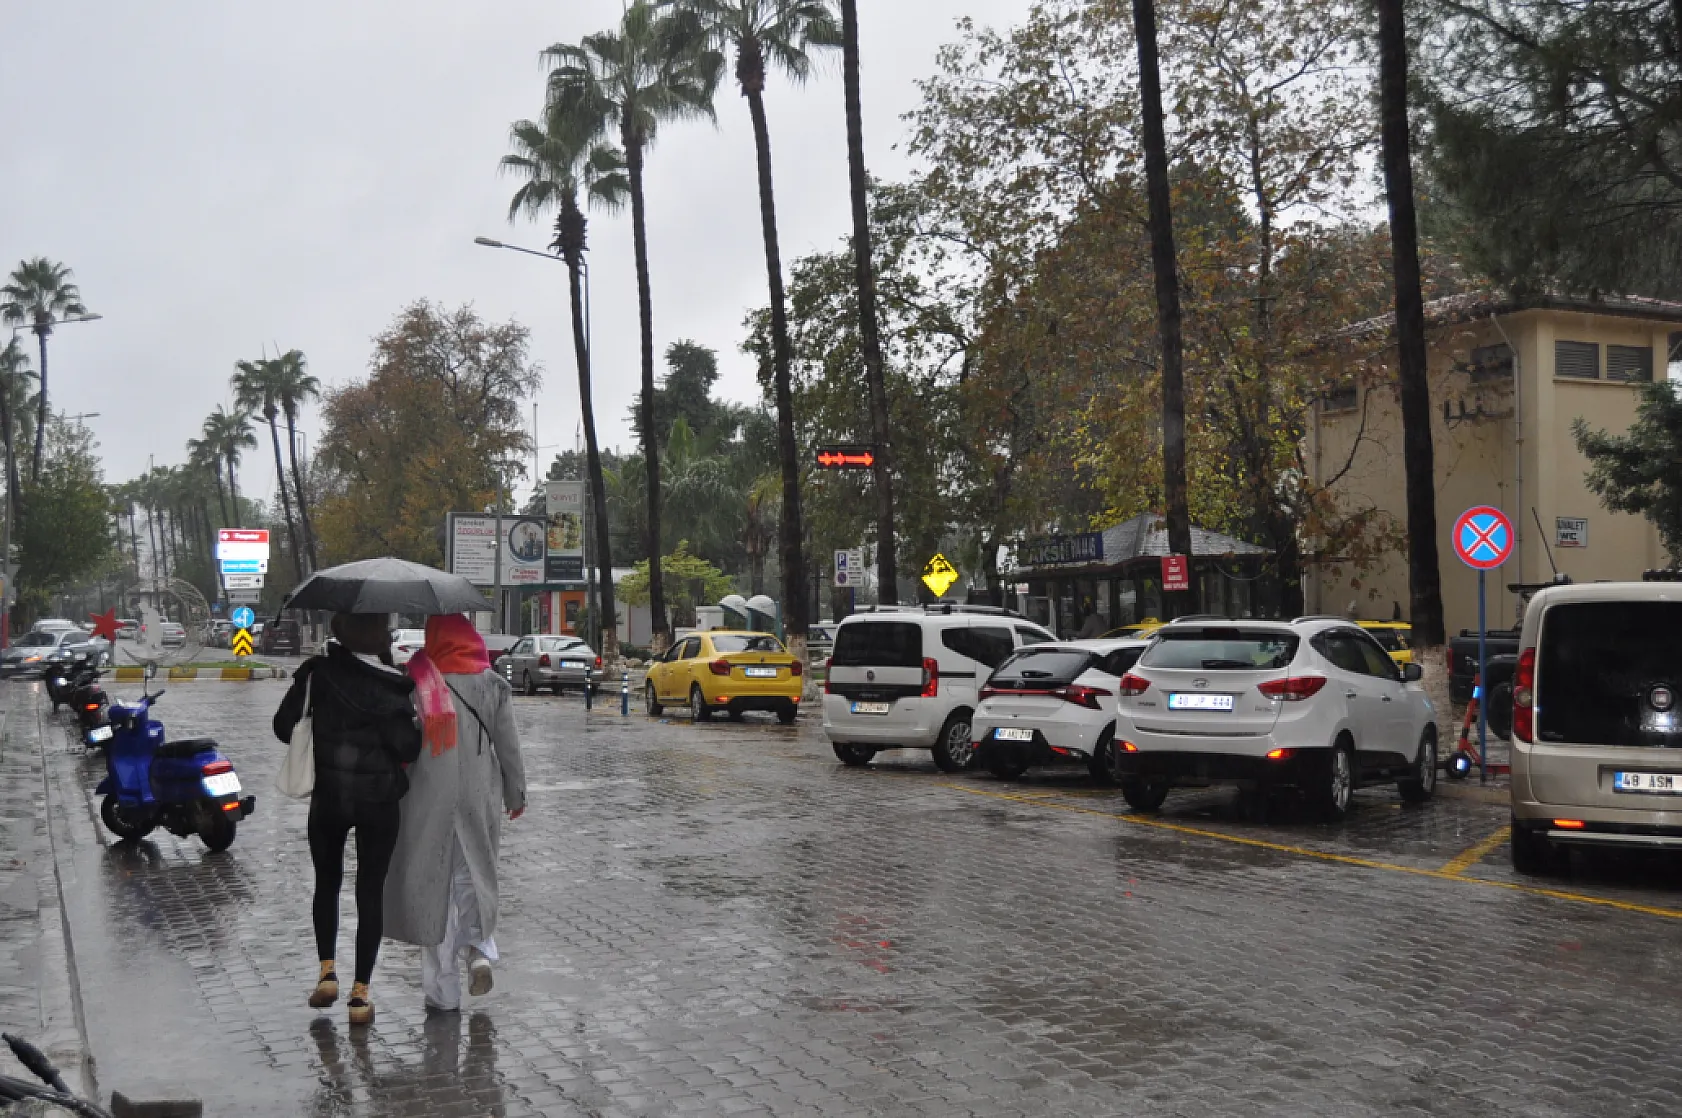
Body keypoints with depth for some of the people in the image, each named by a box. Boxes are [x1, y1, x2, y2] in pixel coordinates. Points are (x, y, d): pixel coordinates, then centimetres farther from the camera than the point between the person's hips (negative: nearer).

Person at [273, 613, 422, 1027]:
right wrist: (417, 728, 4)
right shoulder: (392, 686, -13)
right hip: (379, 801, -1)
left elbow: (283, 725, -3)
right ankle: (361, 992, 8)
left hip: (327, 798, 2)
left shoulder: (316, 673, -7)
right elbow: (408, 748, -15)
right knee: (370, 890, 7)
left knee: (327, 882, 22)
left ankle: (327, 972, 15)